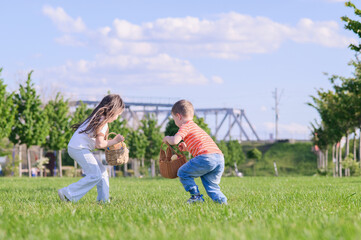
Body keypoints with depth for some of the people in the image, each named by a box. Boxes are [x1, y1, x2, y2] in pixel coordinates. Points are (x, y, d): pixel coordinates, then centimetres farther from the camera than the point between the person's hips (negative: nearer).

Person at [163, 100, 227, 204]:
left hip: (206, 157, -8)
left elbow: (174, 141, -8)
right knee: (211, 187, 15)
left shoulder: (186, 126, 7)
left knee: (183, 173, 9)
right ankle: (222, 201, -6)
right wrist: (187, 147, 42)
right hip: (220, 158, 8)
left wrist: (167, 138, 14)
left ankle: (196, 196, 4)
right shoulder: (197, 127, 34)